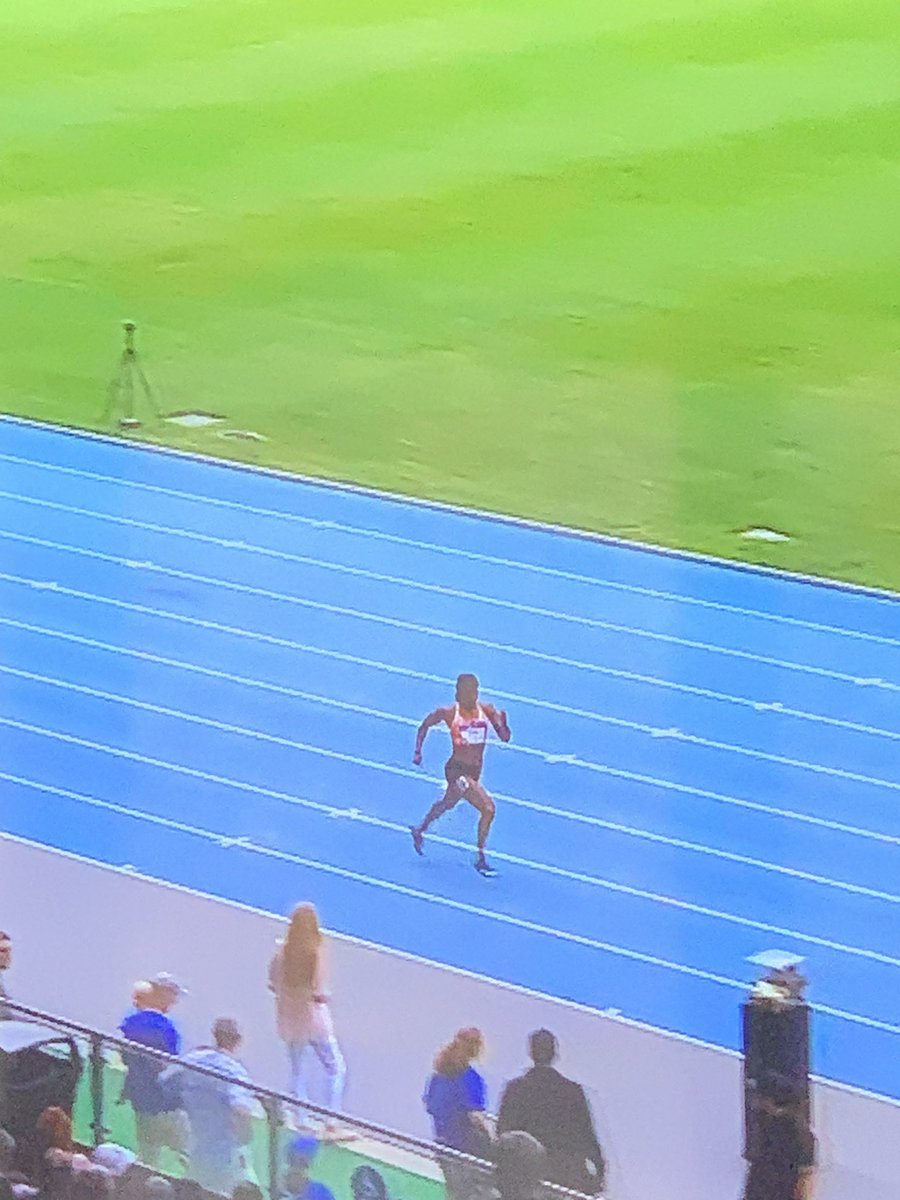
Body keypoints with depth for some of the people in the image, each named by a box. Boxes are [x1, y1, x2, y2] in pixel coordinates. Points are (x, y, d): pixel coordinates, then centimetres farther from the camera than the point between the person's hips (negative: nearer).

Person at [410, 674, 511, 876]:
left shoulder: (487, 710, -5)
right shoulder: (449, 713, -13)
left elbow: (505, 738, -7)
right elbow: (425, 726, 4)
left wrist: (502, 722, -27)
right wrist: (418, 751, -2)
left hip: (474, 772, 6)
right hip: (457, 770, -6)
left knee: (448, 803, 28)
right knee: (488, 809, -20)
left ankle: (419, 830, 55)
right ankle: (480, 859, -7)